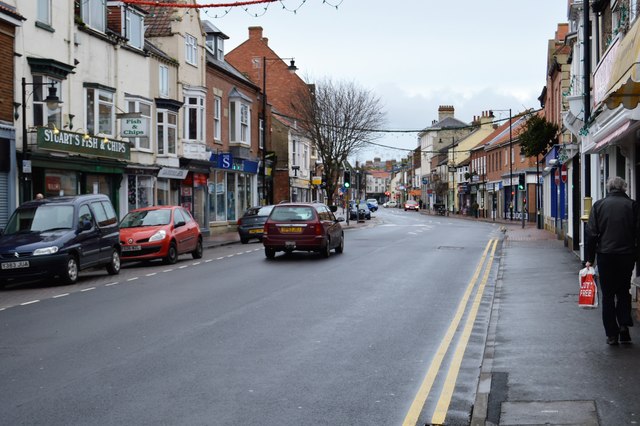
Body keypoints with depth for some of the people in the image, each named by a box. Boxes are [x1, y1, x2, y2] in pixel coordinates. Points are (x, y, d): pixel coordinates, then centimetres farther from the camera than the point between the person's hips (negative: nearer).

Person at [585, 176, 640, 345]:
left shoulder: (599, 205, 0)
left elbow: (591, 234, -2)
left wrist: (589, 258, 2)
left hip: (605, 255, 0)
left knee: (608, 295, 7)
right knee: (623, 291, 18)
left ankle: (612, 334, 6)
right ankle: (624, 324, 3)